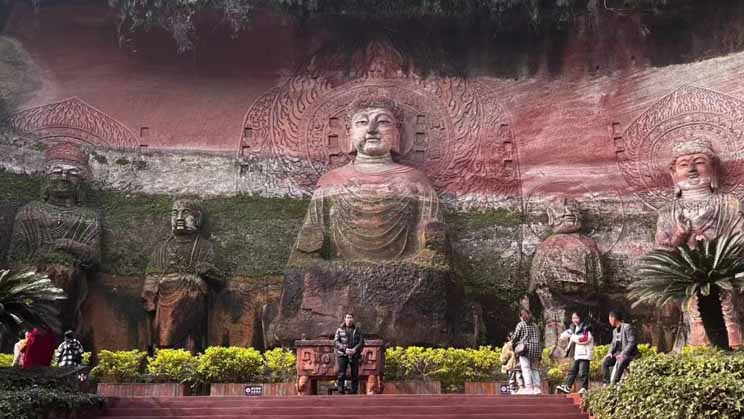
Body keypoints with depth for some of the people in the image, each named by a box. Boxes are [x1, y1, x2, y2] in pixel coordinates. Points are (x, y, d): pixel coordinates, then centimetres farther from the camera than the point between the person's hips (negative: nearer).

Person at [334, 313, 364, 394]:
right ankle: (341, 392, -6)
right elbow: (336, 342, -1)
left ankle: (354, 392, 7)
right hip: (342, 355, -2)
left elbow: (361, 341, 5)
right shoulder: (340, 330, 8)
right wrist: (345, 349, -14)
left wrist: (355, 349, -13)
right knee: (341, 374, -7)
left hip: (354, 355, 2)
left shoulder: (357, 330, 12)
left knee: (355, 375, 1)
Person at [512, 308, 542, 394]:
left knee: (526, 369, -6)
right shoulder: (535, 325, 15)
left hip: (525, 348, -5)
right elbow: (538, 337, 13)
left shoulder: (520, 324, 0)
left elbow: (515, 336, -3)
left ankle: (529, 388, -15)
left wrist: (512, 342, 17)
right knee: (534, 369, 12)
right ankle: (537, 387, 8)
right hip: (536, 348, 5)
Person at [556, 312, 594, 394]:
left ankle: (584, 388, 0)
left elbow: (585, 338, -19)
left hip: (585, 353, -8)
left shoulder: (585, 327, -7)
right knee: (572, 371, 6)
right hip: (577, 354, 8)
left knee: (583, 372, -8)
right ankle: (567, 386, 6)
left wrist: (574, 337, -8)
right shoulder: (574, 328, 16)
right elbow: (563, 336, 20)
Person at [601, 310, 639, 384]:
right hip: (618, 353, 8)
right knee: (605, 362, -14)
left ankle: (614, 384, -34)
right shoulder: (615, 330, 16)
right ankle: (607, 382, -11)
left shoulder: (627, 327, -11)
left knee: (620, 363, -36)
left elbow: (632, 342, -18)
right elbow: (613, 344, 22)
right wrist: (610, 352, 1)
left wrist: (623, 354, -24)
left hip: (629, 354, -8)